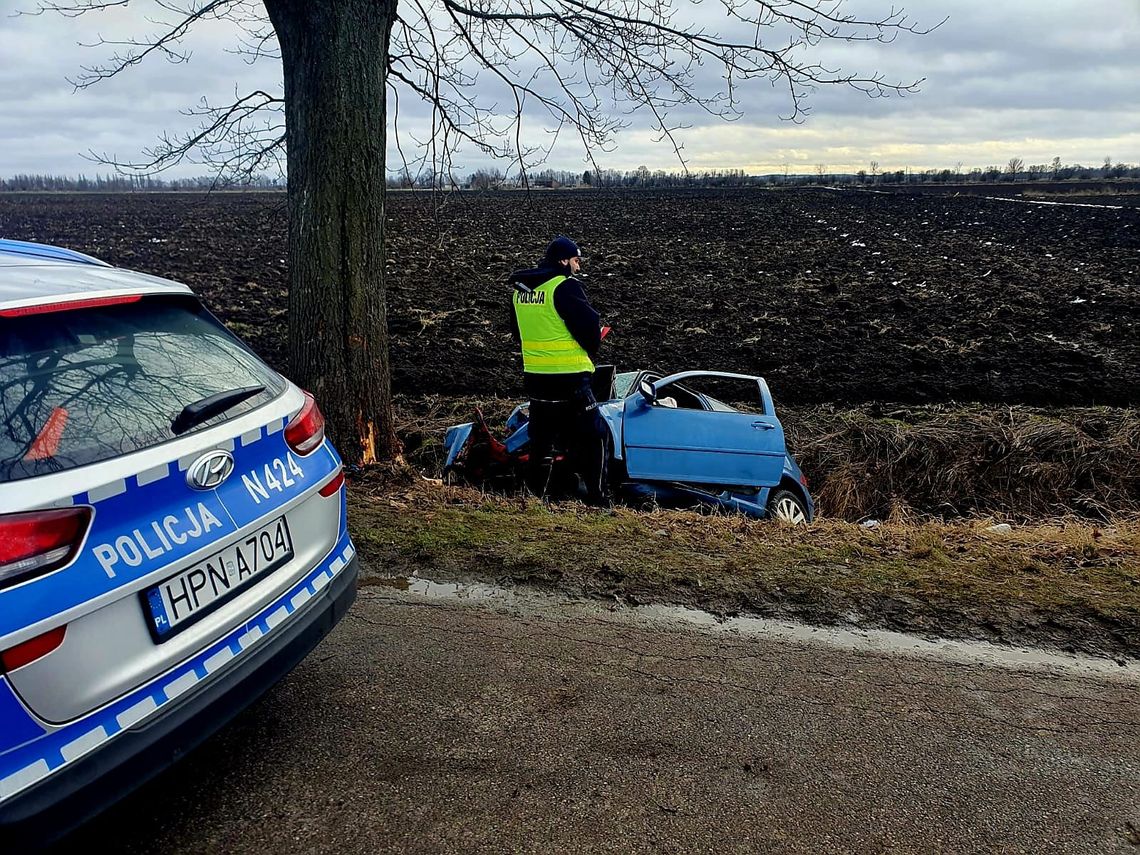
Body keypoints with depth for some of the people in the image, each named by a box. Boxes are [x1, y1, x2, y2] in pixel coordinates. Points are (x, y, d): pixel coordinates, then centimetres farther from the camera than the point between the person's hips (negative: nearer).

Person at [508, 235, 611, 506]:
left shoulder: (520, 289, 11)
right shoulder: (566, 286, -14)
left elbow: (517, 332, 19)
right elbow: (589, 326, -14)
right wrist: (590, 352, 5)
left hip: (534, 378, 8)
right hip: (568, 380, -7)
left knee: (541, 440, 19)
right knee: (595, 437, 1)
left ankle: (534, 496, 25)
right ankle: (598, 499, 0)